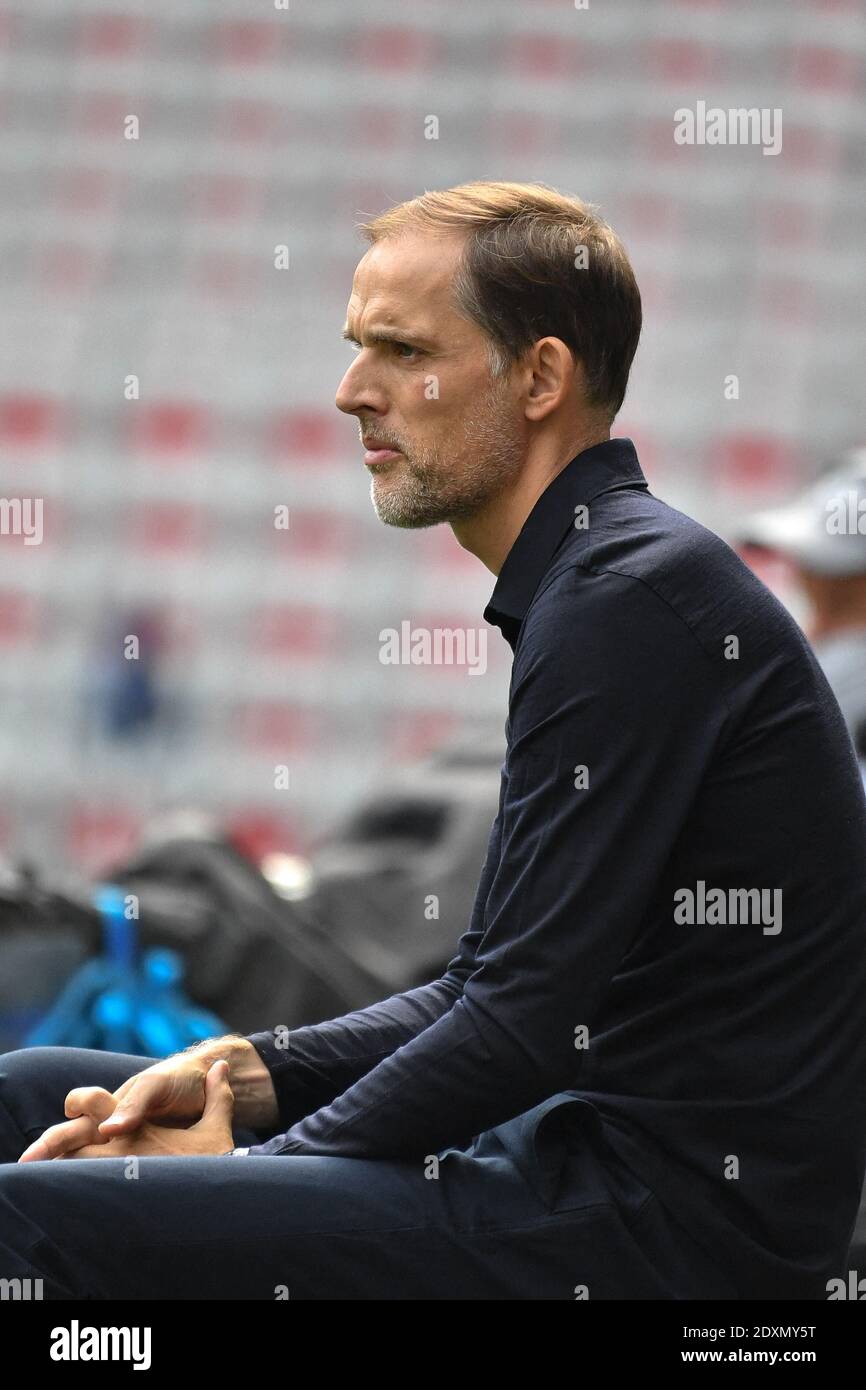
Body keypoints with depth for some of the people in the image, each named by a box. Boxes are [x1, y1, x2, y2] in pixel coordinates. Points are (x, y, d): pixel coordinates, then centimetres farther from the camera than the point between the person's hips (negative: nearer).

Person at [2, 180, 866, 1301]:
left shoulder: (636, 600, -15)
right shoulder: (591, 590, 18)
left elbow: (524, 1020, -19)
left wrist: (248, 1162, -8)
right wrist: (243, 1075, 7)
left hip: (678, 1216, -11)